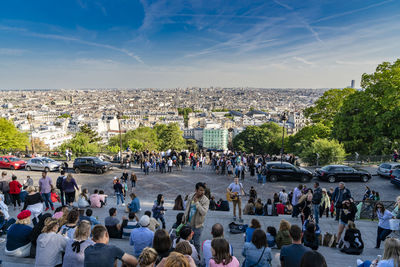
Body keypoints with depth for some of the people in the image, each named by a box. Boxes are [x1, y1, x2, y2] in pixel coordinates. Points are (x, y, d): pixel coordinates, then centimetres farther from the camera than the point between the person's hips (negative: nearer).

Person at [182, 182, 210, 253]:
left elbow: (204, 212, -29)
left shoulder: (205, 200, -18)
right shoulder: (190, 196, -4)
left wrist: (197, 202, -29)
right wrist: (184, 219, 16)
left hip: (197, 225, -4)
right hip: (188, 223, 5)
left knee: (196, 243, 8)